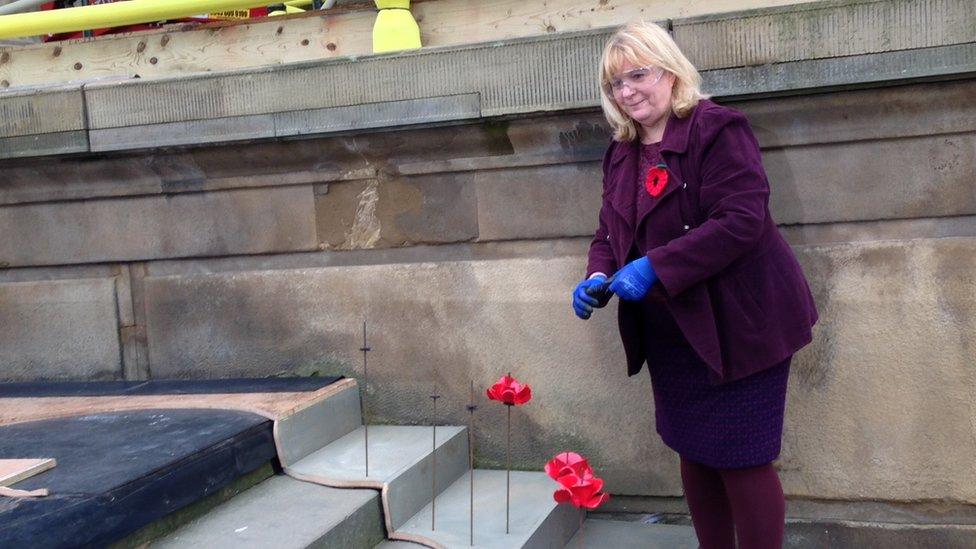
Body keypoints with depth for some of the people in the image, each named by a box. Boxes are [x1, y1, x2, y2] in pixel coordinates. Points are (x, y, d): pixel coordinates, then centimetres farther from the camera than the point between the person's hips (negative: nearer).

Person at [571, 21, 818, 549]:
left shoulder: (717, 129, -13)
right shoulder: (620, 154, 11)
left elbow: (741, 220, -23)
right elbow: (609, 232, 14)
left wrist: (653, 268, -27)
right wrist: (598, 278, -8)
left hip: (735, 327, -7)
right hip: (672, 334, 7)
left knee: (739, 460, -1)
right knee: (693, 452, 16)